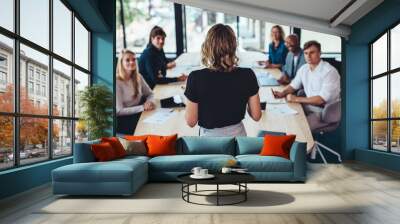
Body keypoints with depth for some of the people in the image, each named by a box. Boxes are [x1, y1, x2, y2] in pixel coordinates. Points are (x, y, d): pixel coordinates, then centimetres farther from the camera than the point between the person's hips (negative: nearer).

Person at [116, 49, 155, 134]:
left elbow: (149, 94, 11)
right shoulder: (117, 82, -18)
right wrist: (142, 107, -25)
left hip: (138, 113, 6)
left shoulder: (138, 77, 2)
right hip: (123, 119, -6)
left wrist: (149, 102, -13)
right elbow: (119, 111, -20)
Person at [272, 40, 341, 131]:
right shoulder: (303, 68, 4)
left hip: (324, 111, -7)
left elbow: (322, 99, -24)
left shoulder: (329, 72, -19)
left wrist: (297, 99, -23)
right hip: (308, 105, 7)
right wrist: (282, 93, -4)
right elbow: (294, 85, 17)